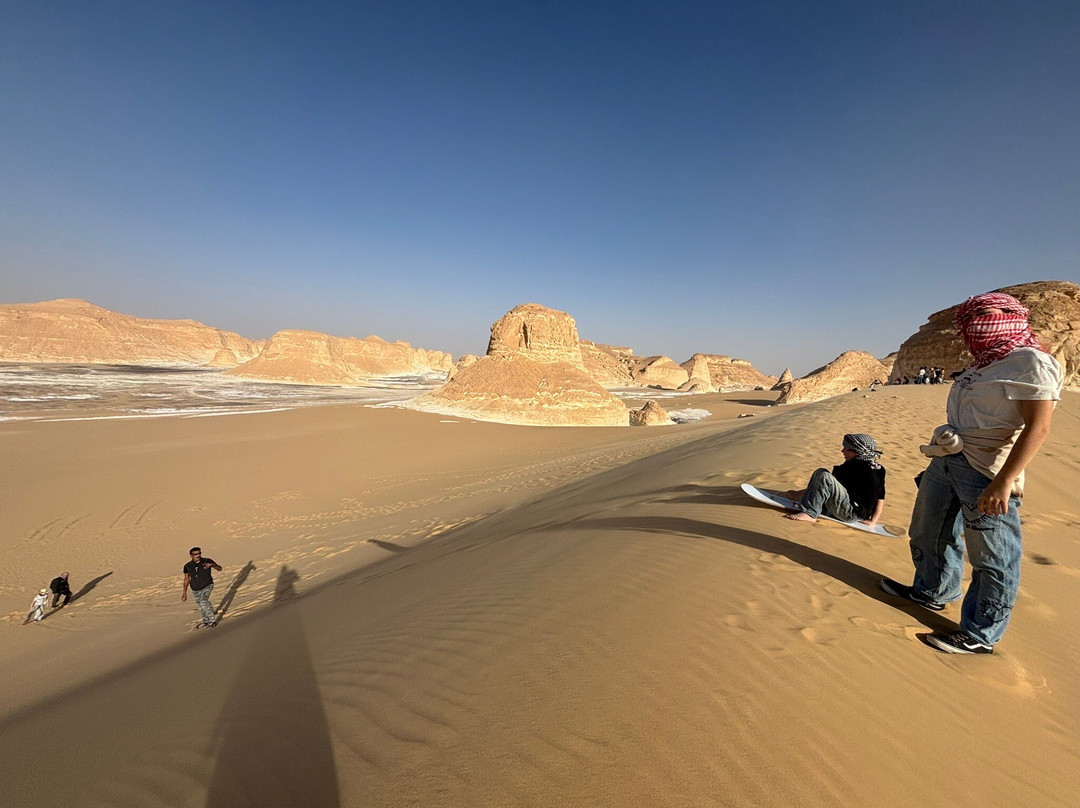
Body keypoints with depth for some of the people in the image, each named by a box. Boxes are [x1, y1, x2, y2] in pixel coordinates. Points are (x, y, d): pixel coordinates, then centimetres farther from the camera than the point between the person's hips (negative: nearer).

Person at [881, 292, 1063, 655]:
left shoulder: (1030, 363, -11)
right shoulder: (983, 364, 16)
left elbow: (1038, 426, -19)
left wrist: (1004, 482, -26)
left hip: (986, 473, -9)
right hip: (946, 462, 9)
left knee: (992, 559, 4)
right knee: (928, 532, 20)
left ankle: (980, 636, 15)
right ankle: (933, 592, 39)